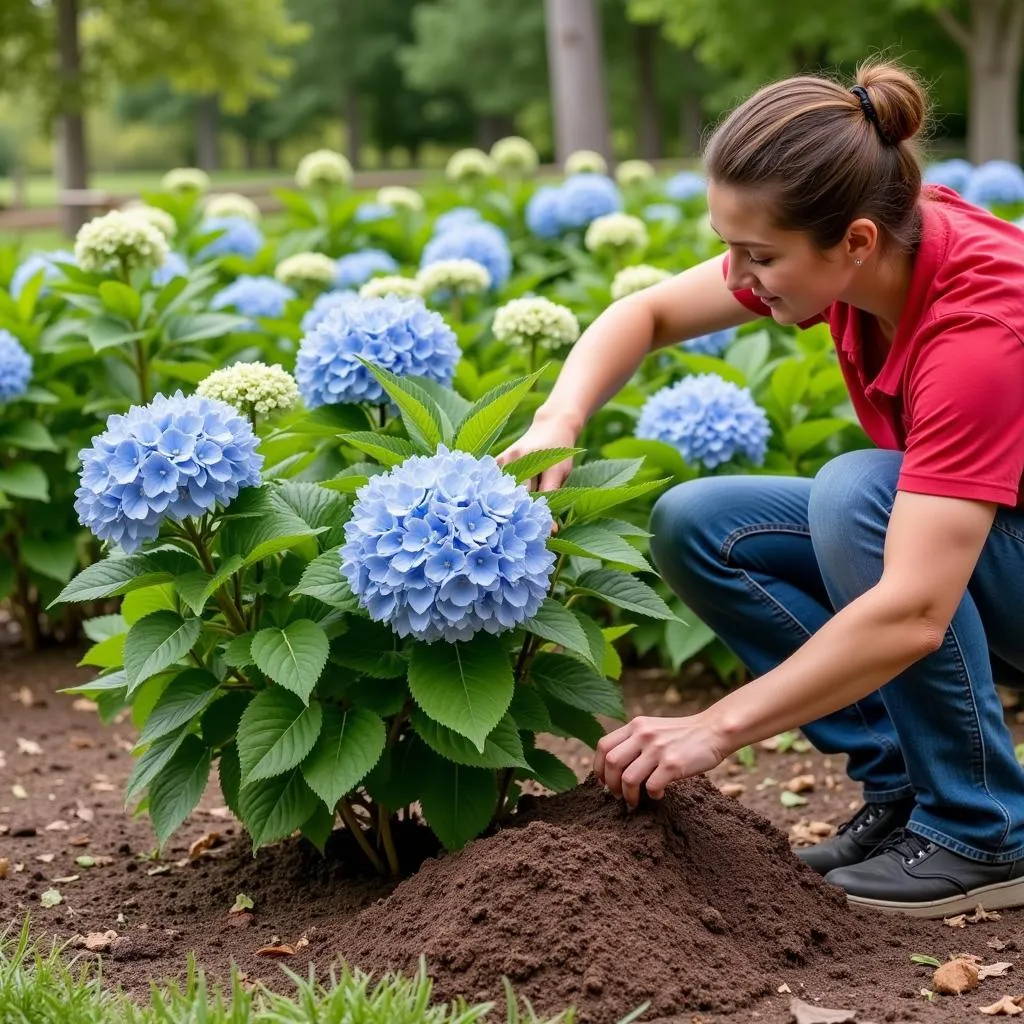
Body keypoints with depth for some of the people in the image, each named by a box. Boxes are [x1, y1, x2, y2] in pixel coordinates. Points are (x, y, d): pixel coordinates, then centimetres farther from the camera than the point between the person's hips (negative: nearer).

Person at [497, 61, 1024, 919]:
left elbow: (913, 615, -39)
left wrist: (716, 731, -33)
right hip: (946, 532, 7)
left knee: (856, 492, -33)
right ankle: (903, 788, -2)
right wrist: (555, 423, -19)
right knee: (694, 526, -10)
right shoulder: (871, 246, -13)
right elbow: (647, 313, 0)